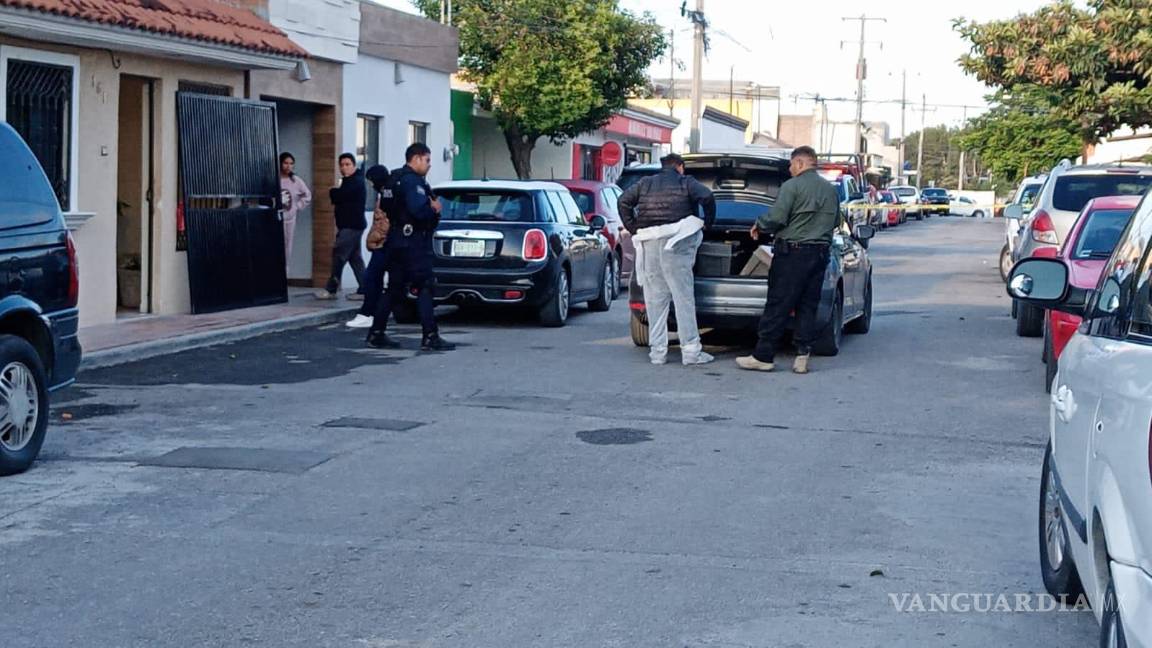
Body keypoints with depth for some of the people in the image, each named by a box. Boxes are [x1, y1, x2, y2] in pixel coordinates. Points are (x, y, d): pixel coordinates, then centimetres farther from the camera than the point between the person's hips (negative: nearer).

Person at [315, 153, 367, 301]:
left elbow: (339, 195, -21)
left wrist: (332, 191, 0)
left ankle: (331, 290, -7)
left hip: (351, 226, -11)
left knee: (339, 255, -10)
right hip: (350, 225, 11)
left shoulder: (356, 182, -13)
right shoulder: (349, 182, 20)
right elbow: (341, 199, 19)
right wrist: (335, 194, -1)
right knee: (355, 258, 9)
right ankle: (363, 290, 9)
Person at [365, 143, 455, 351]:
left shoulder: (397, 179, 19)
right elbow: (418, 210, -28)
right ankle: (430, 337, -10)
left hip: (397, 241, 10)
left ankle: (376, 333, 15)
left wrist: (431, 209, 9)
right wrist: (434, 209, -7)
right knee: (426, 287, -8)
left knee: (395, 289, 13)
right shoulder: (413, 180, -13)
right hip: (412, 242, -10)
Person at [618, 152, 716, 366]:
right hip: (674, 244, -3)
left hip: (649, 244, 4)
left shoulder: (646, 184, 18)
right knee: (683, 297, -2)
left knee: (655, 299, 7)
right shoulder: (686, 183, 8)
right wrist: (708, 222, 4)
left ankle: (657, 351, 7)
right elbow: (707, 197, -8)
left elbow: (624, 201, 8)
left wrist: (633, 228, 10)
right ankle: (690, 350, -3)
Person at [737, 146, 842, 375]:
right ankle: (802, 356, 5)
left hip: (792, 252, -6)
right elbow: (836, 222, 20)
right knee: (808, 306, 9)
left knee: (778, 306, -3)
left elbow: (776, 218, -14)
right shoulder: (831, 190, 12)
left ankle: (764, 356, -1)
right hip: (820, 253, 6)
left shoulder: (792, 186, -9)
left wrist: (758, 227, 3)